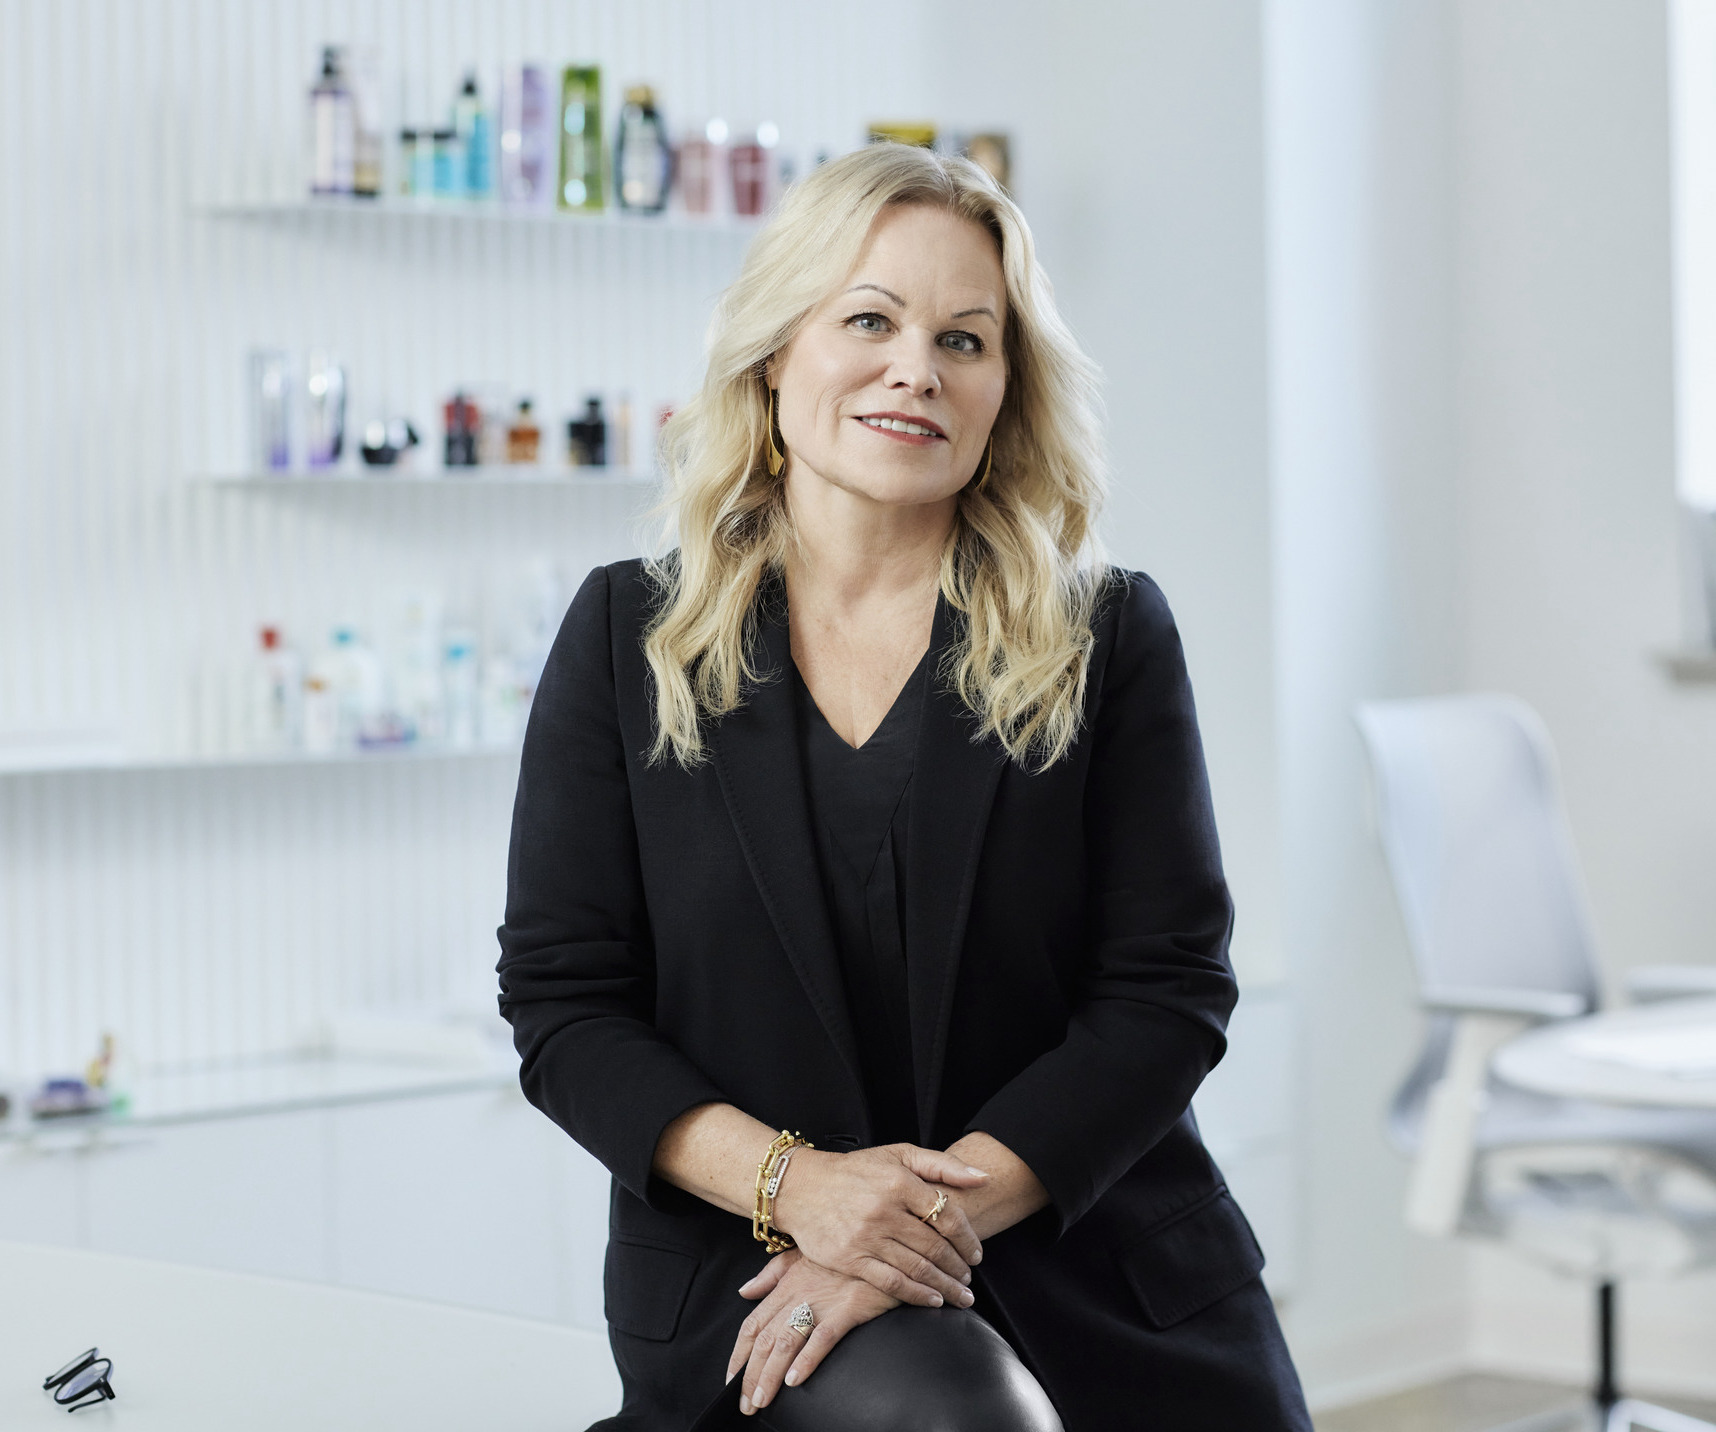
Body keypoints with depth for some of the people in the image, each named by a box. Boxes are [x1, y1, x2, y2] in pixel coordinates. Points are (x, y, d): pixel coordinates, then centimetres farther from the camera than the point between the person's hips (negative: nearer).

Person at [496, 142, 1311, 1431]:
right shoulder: (626, 637, 6)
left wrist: (948, 1201, -15)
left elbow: (1169, 989, -1)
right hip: (741, 1263, -2)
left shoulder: (1109, 637, 4)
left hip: (1093, 1267, 2)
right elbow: (561, 1000, 2)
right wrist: (792, 1181, -14)